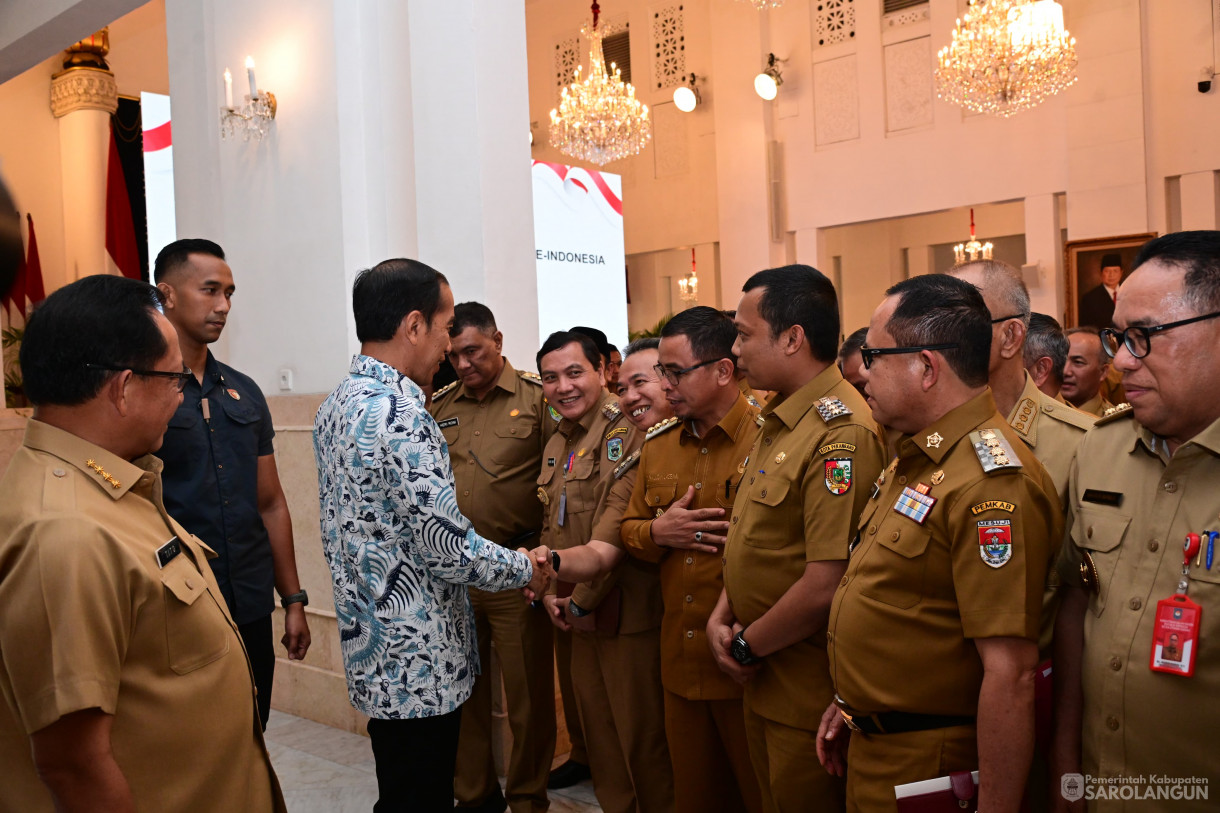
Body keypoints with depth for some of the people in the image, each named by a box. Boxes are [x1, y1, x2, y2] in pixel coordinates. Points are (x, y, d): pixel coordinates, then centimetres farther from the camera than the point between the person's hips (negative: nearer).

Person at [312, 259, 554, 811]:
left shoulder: (338, 403, 8)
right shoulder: (399, 412, -23)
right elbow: (450, 548, -23)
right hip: (418, 663, -10)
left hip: (370, 650, 10)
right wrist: (527, 569, -5)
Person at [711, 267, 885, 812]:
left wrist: (746, 646, -14)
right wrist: (722, 616, 1)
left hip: (811, 694, -8)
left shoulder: (842, 434, -24)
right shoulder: (777, 422, 7)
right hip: (763, 683, 9)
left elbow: (825, 586, -27)